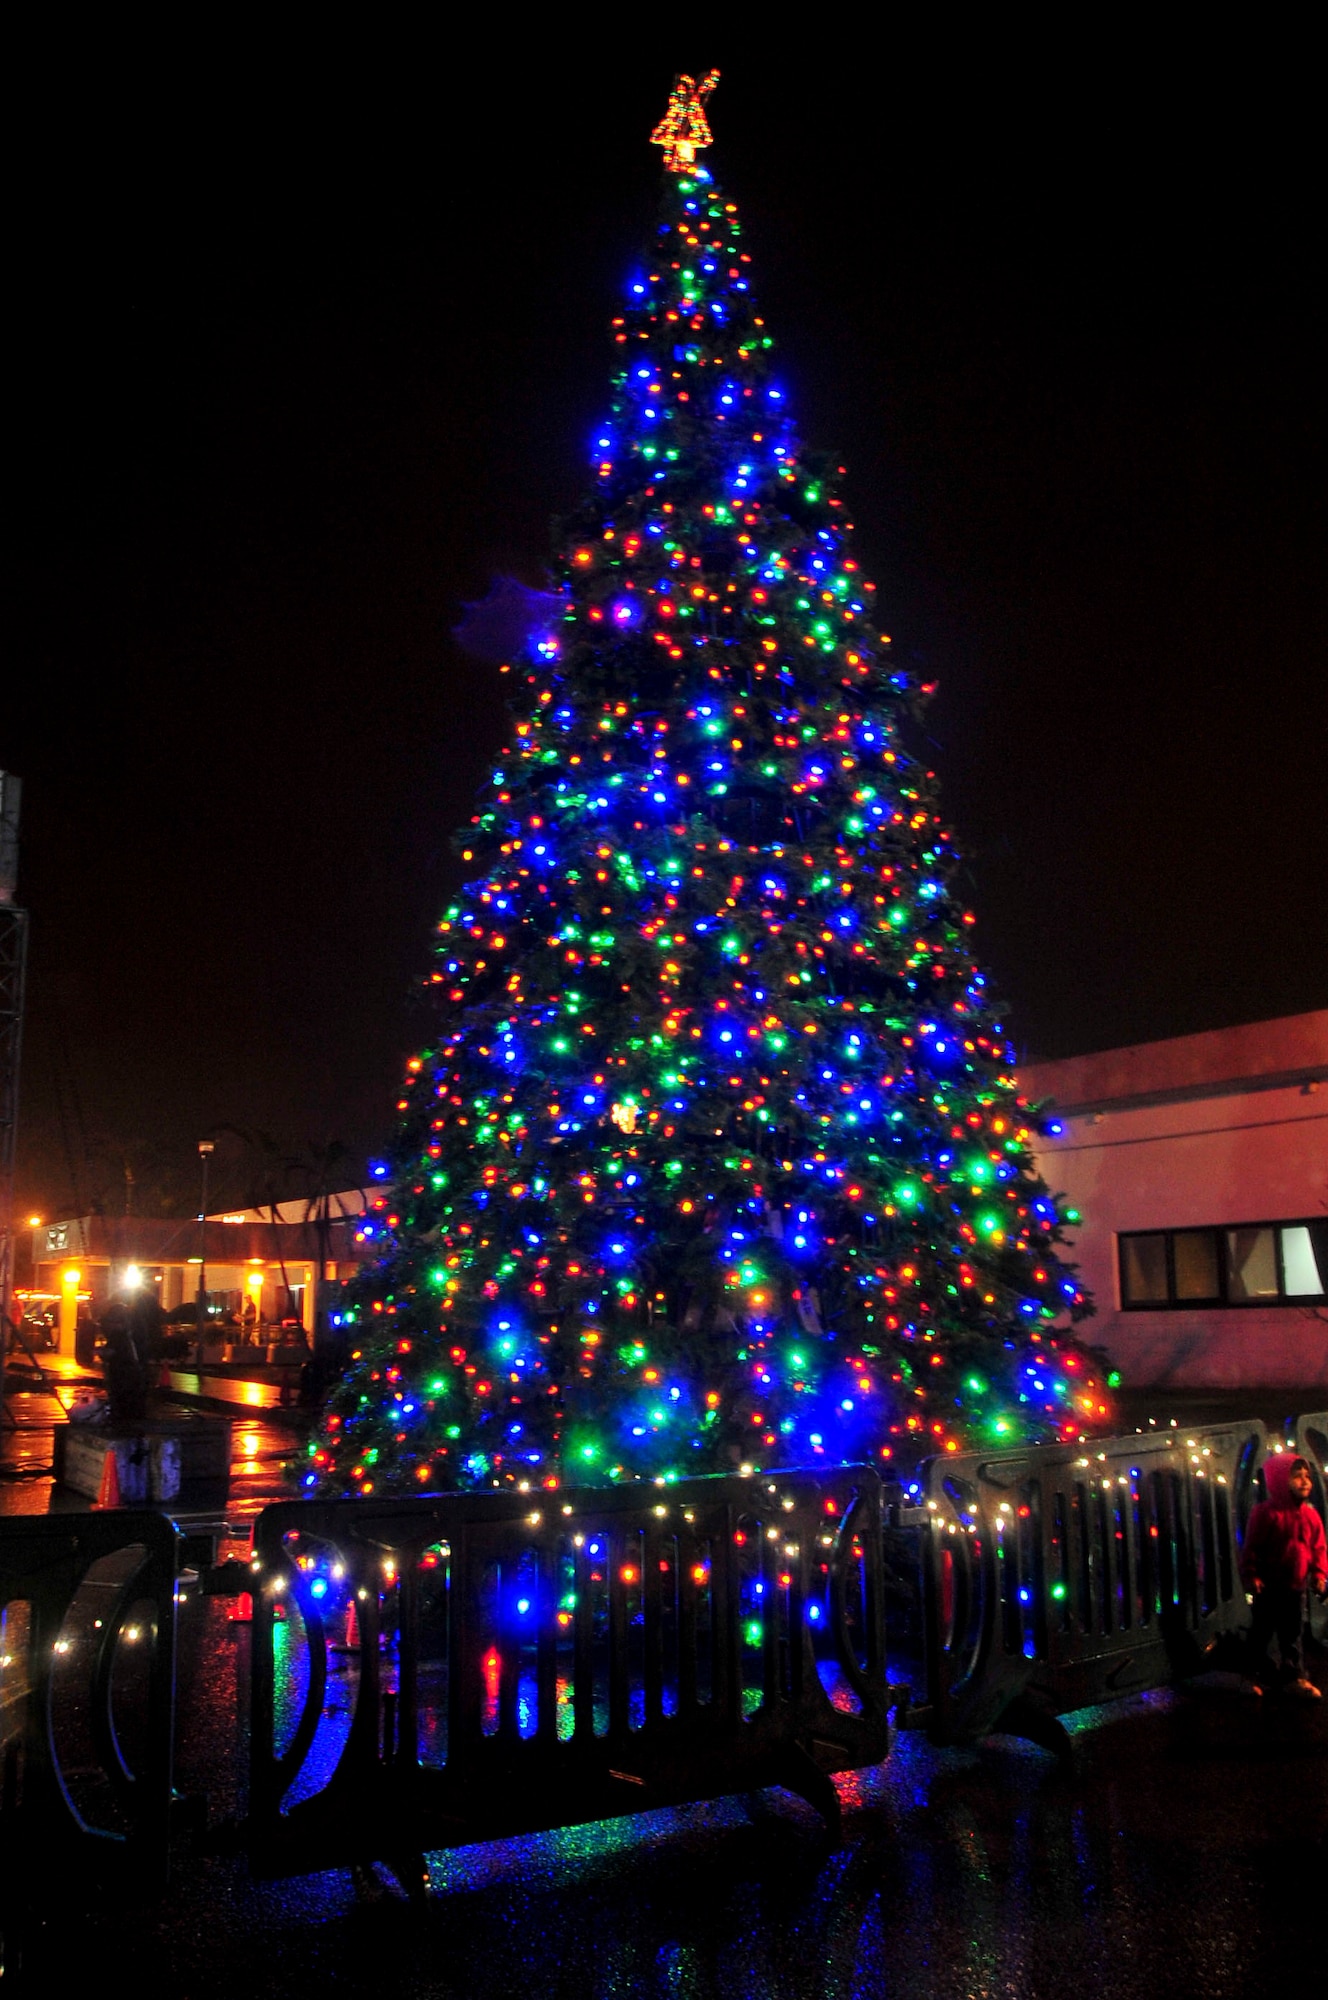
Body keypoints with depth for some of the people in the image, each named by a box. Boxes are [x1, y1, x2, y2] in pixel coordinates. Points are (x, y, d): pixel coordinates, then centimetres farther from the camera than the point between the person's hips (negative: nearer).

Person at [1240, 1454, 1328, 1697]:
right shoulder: (1266, 1512, -15)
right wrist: (1251, 1576, -15)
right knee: (1262, 1633, 8)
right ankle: (1256, 1675, 20)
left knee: (1293, 1633, 14)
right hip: (1269, 1586, -4)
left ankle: (1294, 1676, 25)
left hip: (1296, 1586, 5)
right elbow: (1251, 1547, -13)